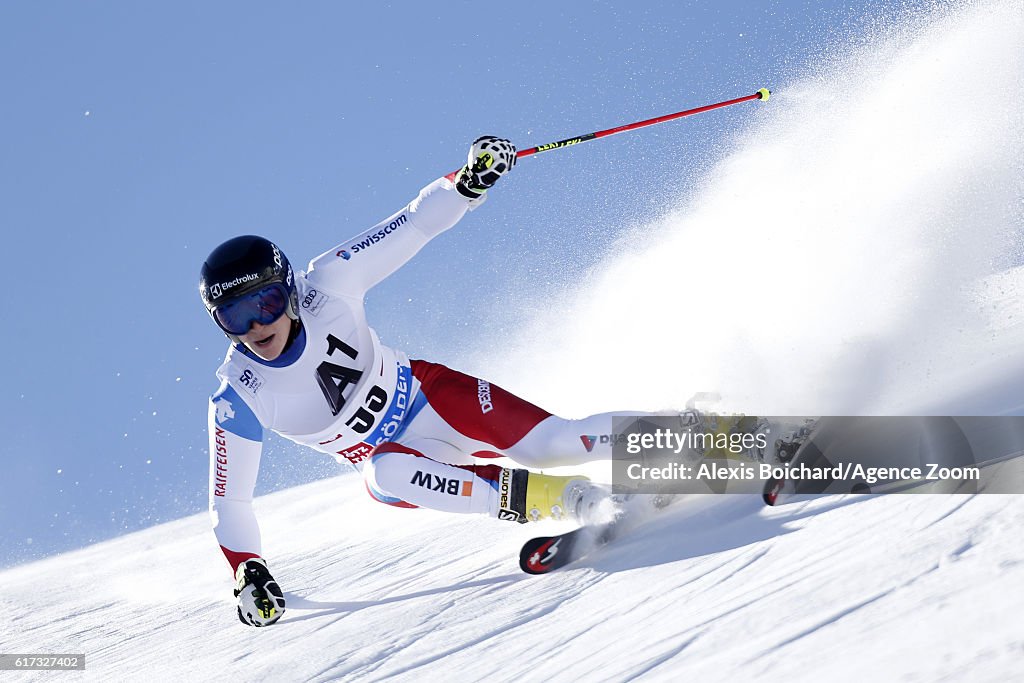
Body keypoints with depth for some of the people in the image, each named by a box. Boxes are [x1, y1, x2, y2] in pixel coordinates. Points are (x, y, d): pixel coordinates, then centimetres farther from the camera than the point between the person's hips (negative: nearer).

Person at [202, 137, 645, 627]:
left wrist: (468, 182, -29)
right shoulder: (237, 400, -17)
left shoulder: (325, 286, -19)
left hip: (424, 394, 0)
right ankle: (538, 497, -35)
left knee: (550, 443, -22)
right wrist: (246, 574, -21)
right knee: (385, 474, -36)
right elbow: (229, 502, -8)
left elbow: (414, 224, -13)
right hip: (391, 456, 0)